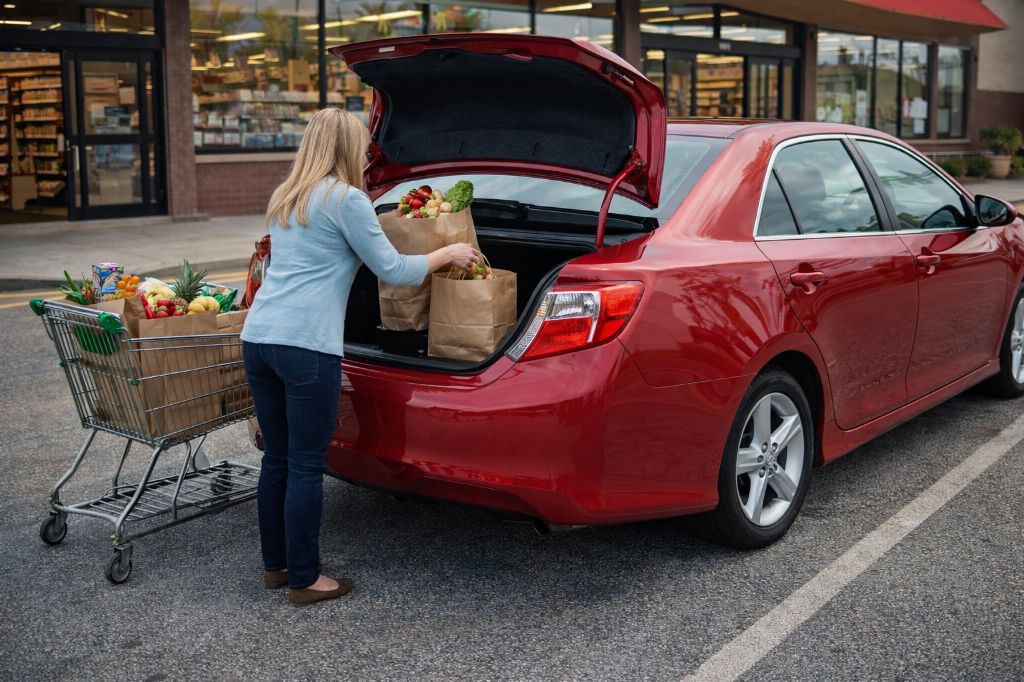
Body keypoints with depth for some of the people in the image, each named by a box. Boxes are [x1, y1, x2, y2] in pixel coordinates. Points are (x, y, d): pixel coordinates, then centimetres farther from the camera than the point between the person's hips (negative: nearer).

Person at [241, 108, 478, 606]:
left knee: (277, 460, 17)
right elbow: (392, 270, -2)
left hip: (258, 337, 8)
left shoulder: (284, 200, 20)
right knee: (306, 468, 1)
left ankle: (275, 565, 28)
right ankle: (304, 580, 11)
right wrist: (447, 254, 13)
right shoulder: (346, 200, -4)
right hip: (306, 345, -8)